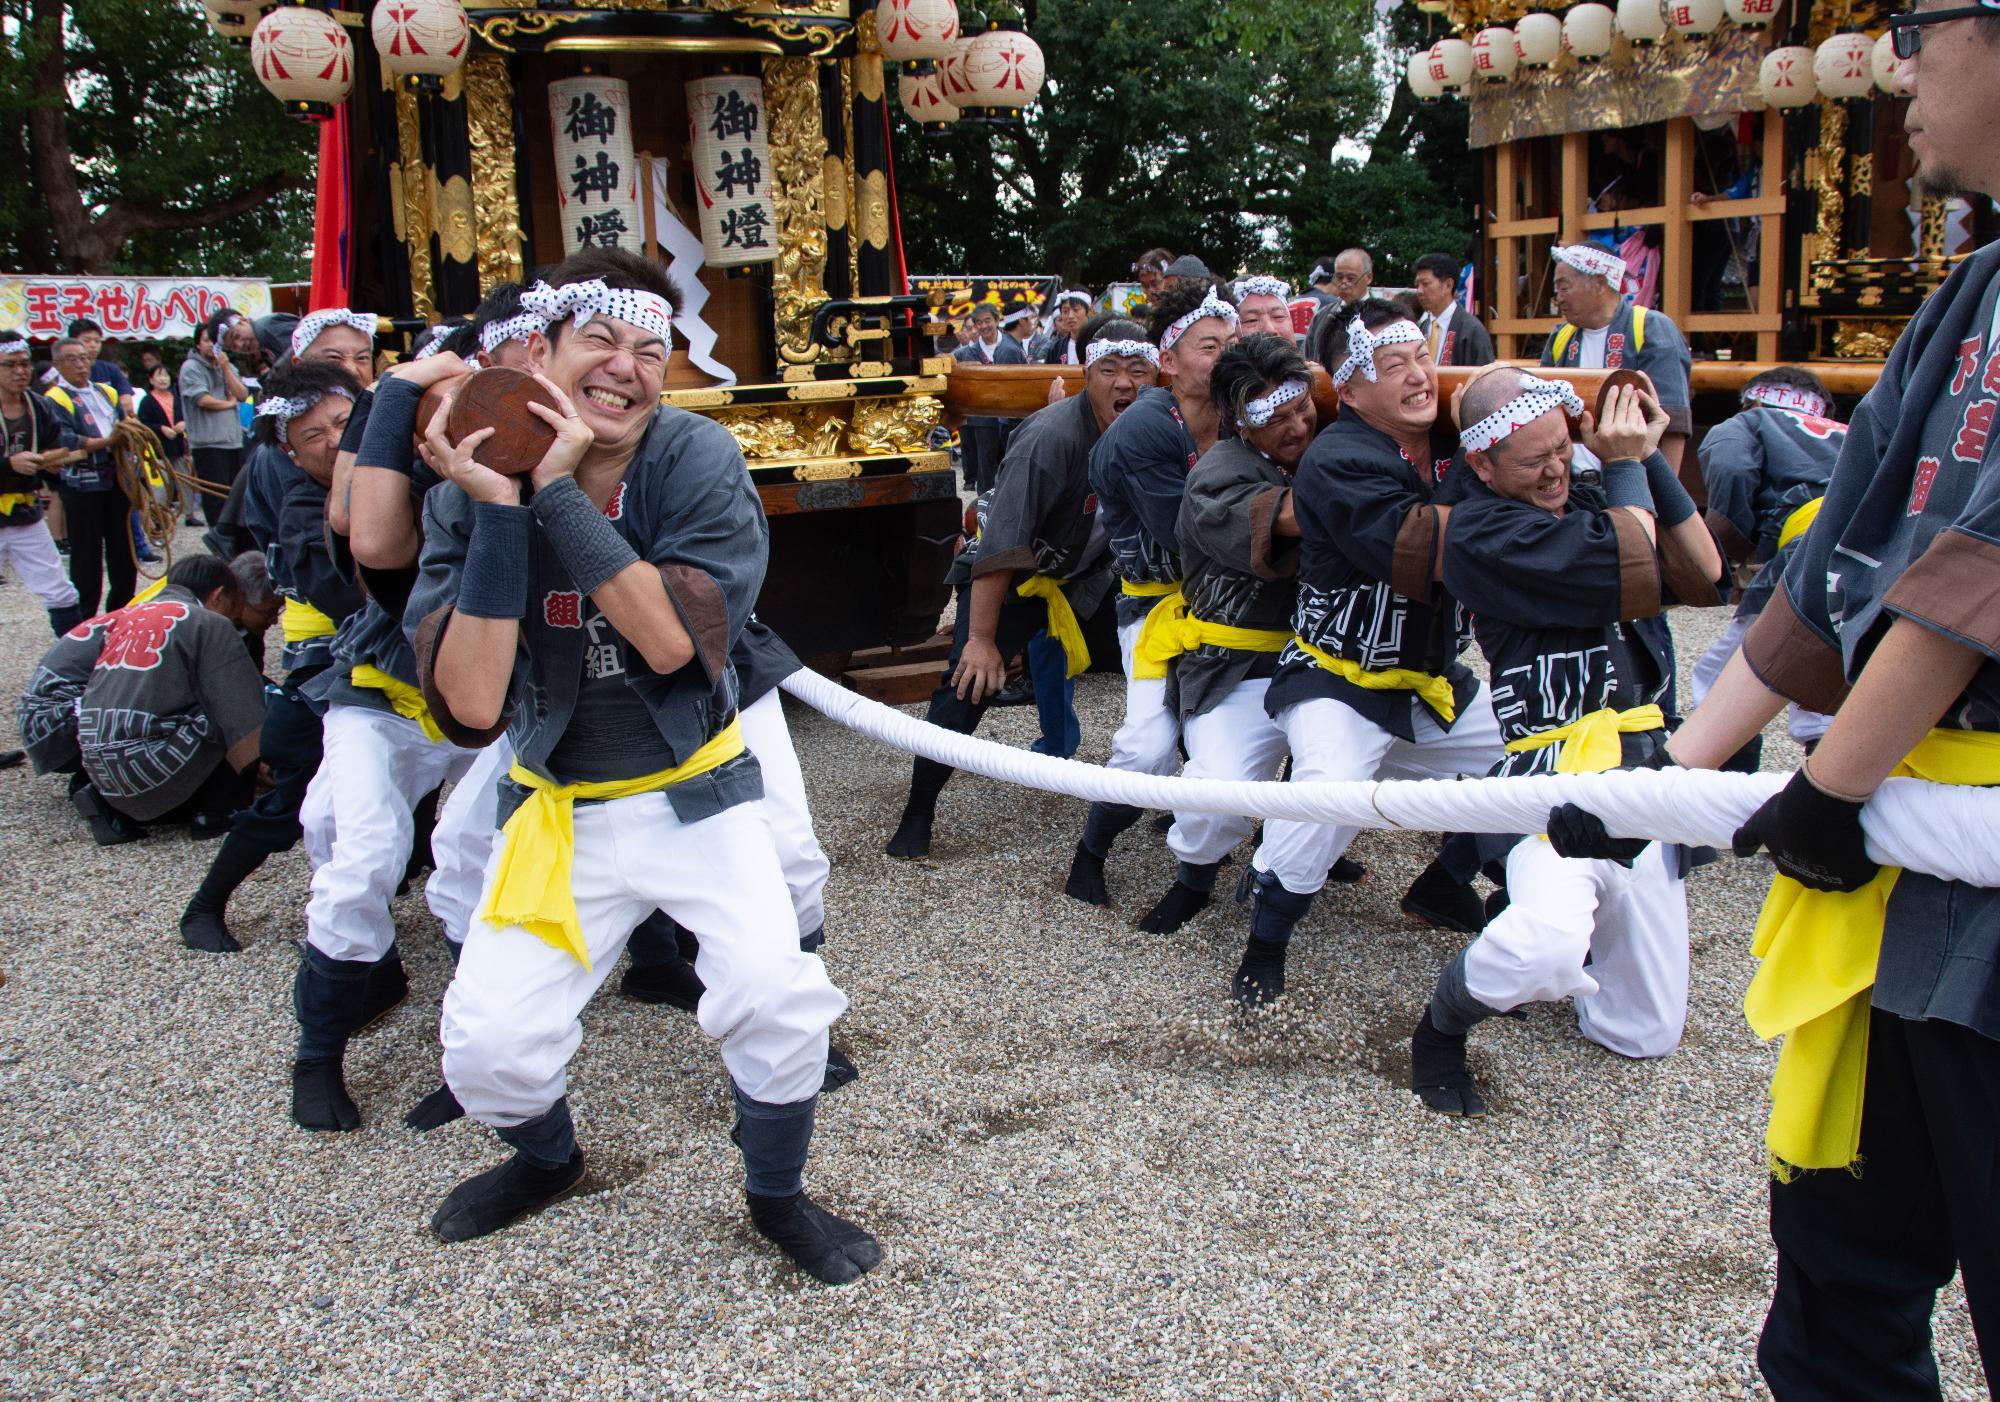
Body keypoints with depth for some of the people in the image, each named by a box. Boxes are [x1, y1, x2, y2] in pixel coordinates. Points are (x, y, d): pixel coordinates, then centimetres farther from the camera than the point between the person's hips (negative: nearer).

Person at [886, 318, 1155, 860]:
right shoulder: (1053, 436, -30)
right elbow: (1000, 546, -31)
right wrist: (982, 638, -31)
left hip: (1087, 575, 6)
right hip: (1007, 580, -6)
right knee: (969, 685, -18)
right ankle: (917, 815, -2)